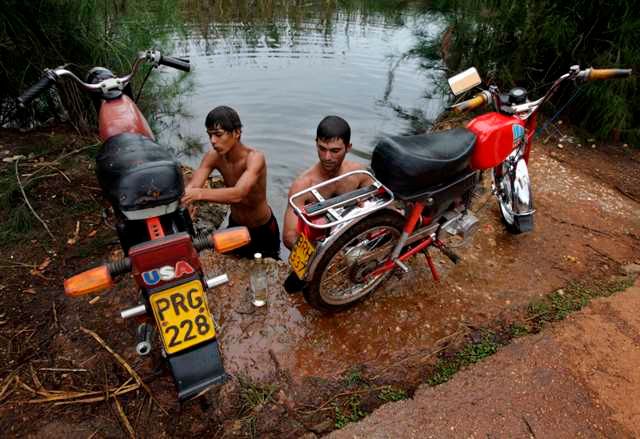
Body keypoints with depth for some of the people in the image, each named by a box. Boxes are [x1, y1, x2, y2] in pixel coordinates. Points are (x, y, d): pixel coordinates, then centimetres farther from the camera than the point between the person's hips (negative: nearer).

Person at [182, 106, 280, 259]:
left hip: (263, 230, -5)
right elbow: (192, 187, -24)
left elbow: (237, 194, -49)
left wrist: (199, 193, -62)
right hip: (235, 225, 5)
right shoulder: (213, 156, -15)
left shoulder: (255, 158, -33)